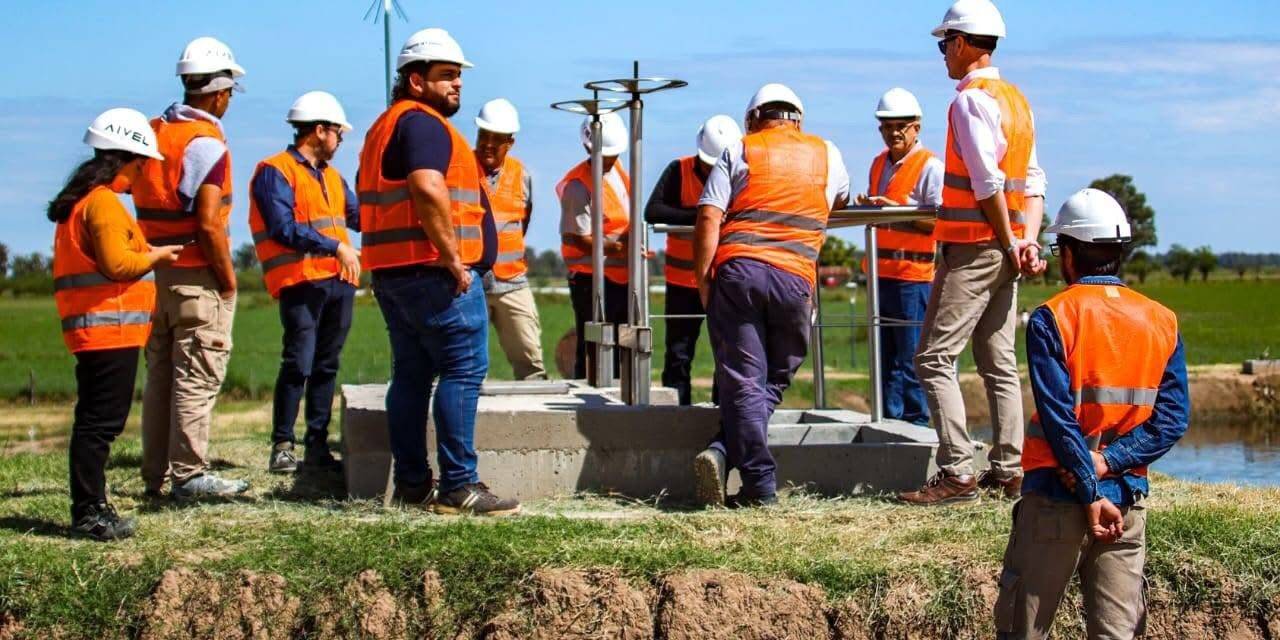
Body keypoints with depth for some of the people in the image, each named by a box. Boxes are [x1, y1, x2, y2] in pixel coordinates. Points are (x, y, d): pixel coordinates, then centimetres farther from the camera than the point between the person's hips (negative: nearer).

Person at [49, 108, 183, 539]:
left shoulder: (78, 200, 19)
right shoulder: (103, 202, -13)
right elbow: (117, 264, -21)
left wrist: (146, 254, 14)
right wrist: (155, 257, -6)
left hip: (90, 328, 11)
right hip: (110, 328, -11)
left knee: (95, 419, 12)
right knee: (101, 422, -9)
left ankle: (89, 509, 16)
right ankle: (90, 511, -8)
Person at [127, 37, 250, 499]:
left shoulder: (154, 133, 9)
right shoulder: (206, 142, -15)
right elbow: (209, 224, -20)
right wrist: (228, 279, -10)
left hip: (157, 271, 8)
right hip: (198, 278, -8)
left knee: (160, 373, 12)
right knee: (197, 377, -5)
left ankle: (156, 474, 17)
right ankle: (189, 474, -5)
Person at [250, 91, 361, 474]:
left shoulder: (331, 177, 22)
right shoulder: (276, 171, -4)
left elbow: (358, 216, 27)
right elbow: (284, 228, -15)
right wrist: (335, 246, -17)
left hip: (339, 281, 8)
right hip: (301, 281, -8)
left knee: (326, 367, 8)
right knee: (298, 364, -11)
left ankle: (317, 446, 11)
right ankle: (282, 446, -6)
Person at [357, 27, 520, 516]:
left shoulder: (385, 126, 21)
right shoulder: (423, 123, -11)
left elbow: (370, 199, 26)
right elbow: (428, 188, -28)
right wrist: (454, 260, -22)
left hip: (391, 273, 10)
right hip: (434, 272, -10)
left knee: (412, 375, 12)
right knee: (463, 370, -9)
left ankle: (412, 483, 14)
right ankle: (458, 486, -13)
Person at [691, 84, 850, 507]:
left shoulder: (740, 151, 12)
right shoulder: (827, 154, 19)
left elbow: (708, 220, 1)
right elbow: (840, 200, 42)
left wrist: (702, 282, 3)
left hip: (736, 269, -1)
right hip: (795, 277, 1)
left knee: (743, 381, -1)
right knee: (774, 381, 12)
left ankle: (760, 484, -10)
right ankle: (725, 453, -5)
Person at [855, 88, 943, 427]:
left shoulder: (929, 166, -7)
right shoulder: (879, 164, 17)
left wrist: (897, 210, -21)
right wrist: (868, 206, 4)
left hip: (914, 274, -8)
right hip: (882, 272, 8)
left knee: (910, 357, -7)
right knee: (885, 354, 11)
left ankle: (917, 422, -2)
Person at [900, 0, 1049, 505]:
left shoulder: (971, 100, -13)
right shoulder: (1016, 99, 16)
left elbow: (989, 183, -18)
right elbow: (1033, 180, 11)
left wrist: (1009, 243, -9)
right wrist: (1028, 240, 3)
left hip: (973, 248, -9)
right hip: (1006, 248, 9)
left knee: (934, 359, -8)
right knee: (999, 363, 11)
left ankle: (957, 474, -13)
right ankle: (1007, 473, 11)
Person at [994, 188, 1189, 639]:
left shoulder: (1051, 319, -8)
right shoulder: (1162, 322, 6)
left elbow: (1059, 419, -14)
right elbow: (1172, 420, -3)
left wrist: (1090, 494, -10)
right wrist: (1107, 463, -8)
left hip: (1056, 499, -4)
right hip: (1129, 502, 4)